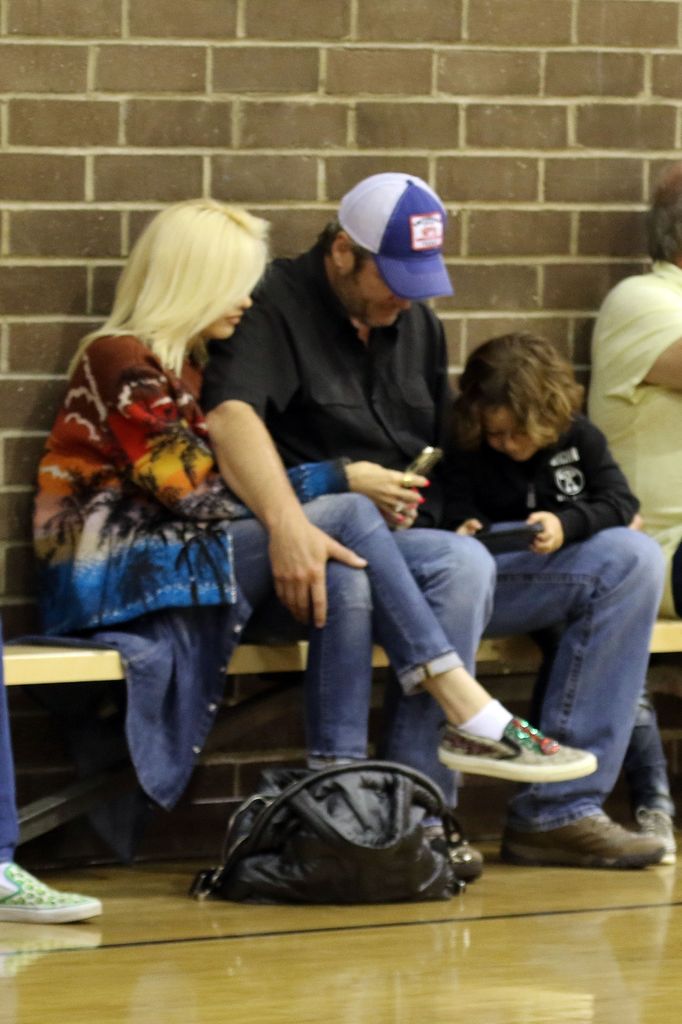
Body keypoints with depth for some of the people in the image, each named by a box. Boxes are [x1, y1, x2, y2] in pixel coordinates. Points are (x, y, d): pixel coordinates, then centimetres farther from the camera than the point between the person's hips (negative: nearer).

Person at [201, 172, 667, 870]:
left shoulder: (417, 325, 21)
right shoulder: (276, 307, -5)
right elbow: (230, 415, -25)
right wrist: (287, 523, -41)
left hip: (427, 550, 8)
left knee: (628, 565, -5)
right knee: (461, 566, -38)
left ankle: (561, 807, -11)